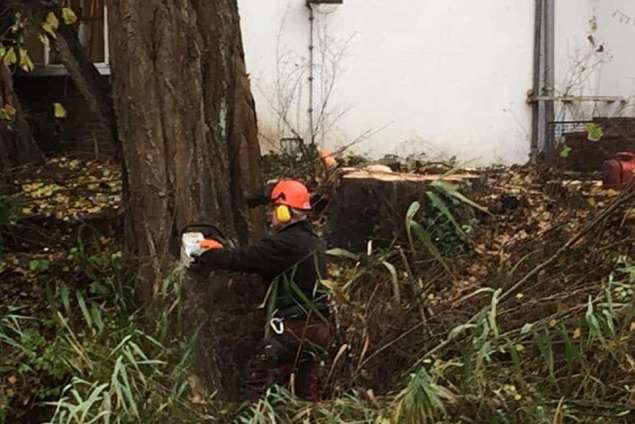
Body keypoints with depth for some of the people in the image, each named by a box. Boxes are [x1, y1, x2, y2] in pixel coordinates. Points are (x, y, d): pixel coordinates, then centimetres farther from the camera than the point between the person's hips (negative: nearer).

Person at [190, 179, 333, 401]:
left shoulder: (287, 243, -16)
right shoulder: (313, 241, 14)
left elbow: (246, 258, -15)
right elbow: (260, 257, 17)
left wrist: (209, 257, 0)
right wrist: (220, 253, 15)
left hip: (294, 326, -9)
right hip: (318, 326, 9)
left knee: (260, 380, -3)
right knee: (307, 390, 15)